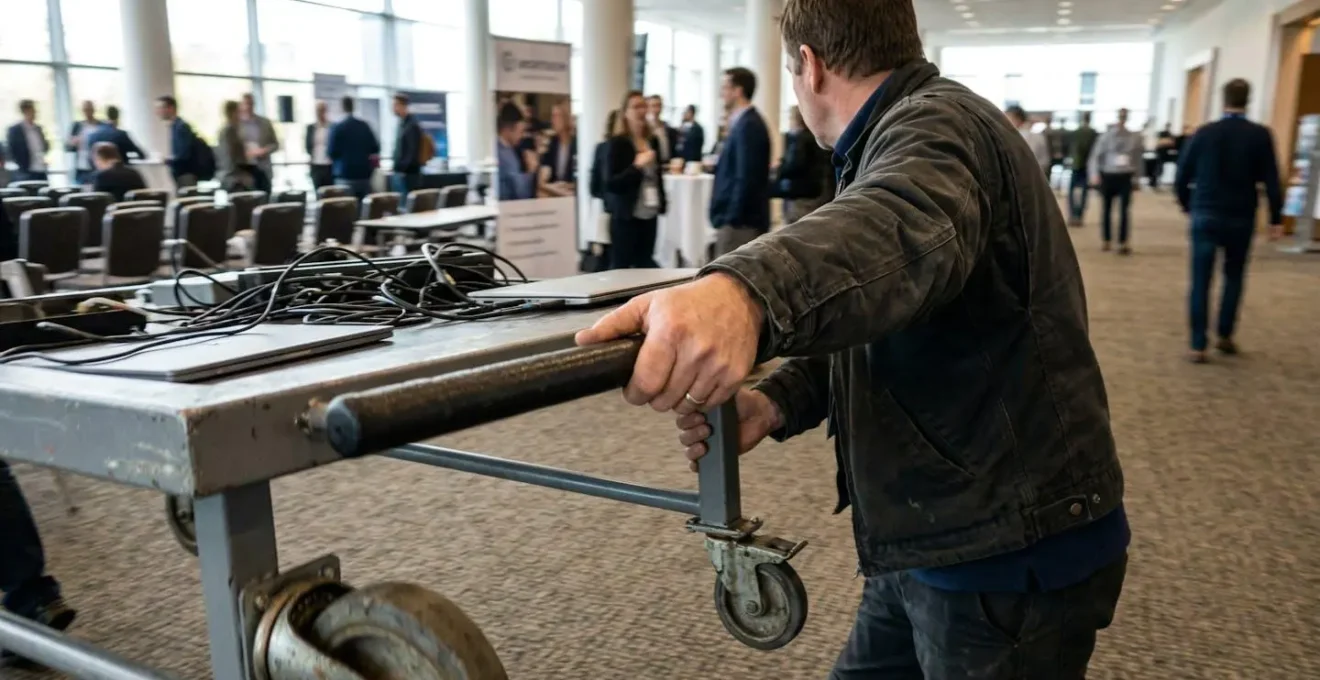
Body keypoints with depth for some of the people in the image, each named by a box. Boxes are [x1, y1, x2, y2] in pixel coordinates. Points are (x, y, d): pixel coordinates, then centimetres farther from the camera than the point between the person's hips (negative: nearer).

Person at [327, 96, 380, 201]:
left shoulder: (337, 127, -7)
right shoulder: (364, 125, 6)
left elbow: (331, 152, -8)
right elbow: (375, 148, 7)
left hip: (346, 175, -4)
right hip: (364, 173, 4)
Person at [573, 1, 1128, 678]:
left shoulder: (935, 125, -16)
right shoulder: (894, 138, 17)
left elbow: (901, 229, -41)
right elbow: (867, 325, 14)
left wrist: (742, 290, -61)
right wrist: (774, 401, -5)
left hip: (1010, 546, -9)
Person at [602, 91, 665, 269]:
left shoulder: (653, 141, 9)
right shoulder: (618, 142, -8)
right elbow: (611, 183, -14)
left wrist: (662, 203, 16)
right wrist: (637, 166, -22)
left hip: (649, 214, 6)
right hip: (625, 216, -6)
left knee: (645, 266, 9)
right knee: (621, 267, 0)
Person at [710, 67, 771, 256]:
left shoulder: (747, 125, -15)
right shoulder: (744, 123, 15)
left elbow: (746, 178, -21)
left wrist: (732, 220, -21)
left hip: (740, 222, -10)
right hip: (740, 219, 10)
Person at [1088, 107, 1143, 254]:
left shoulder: (1134, 137, 2)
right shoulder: (1107, 136, -3)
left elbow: (1138, 157, 14)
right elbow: (1096, 155, -4)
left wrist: (1136, 174, 14)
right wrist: (1095, 174, -15)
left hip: (1125, 177, 0)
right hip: (1108, 176, 0)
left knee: (1125, 210, -6)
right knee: (1107, 209, 9)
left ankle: (1123, 243, -3)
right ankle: (1107, 241, 22)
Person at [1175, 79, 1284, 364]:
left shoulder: (1204, 132, -2)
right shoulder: (1260, 135, -5)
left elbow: (1182, 176, 1)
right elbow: (1271, 180, -5)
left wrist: (1188, 205, 17)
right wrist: (1276, 218, 2)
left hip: (1205, 215, 0)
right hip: (1241, 218, 0)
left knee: (1200, 280, 1)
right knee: (1234, 277, 18)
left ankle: (1198, 346, -1)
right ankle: (1225, 336, 22)